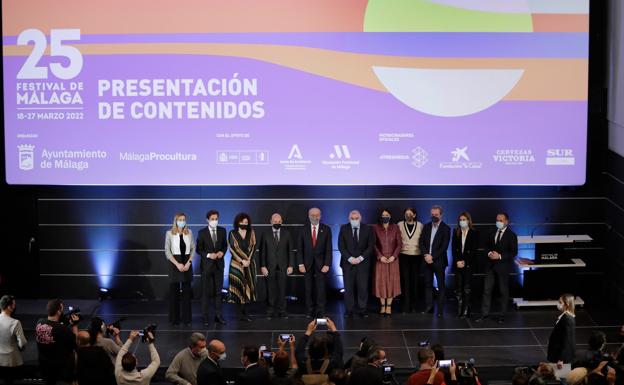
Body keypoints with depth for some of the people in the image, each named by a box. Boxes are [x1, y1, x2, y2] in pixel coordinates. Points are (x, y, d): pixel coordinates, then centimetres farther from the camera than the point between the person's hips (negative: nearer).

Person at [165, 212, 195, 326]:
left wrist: (188, 263, -7)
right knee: (174, 291, 1)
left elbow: (193, 249, 6)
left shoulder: (189, 232, 5)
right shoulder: (169, 233, -3)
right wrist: (177, 264, -13)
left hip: (187, 264, 2)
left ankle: (186, 318, 7)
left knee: (186, 291, 2)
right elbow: (167, 251, -5)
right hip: (175, 263, -2)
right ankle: (175, 318, 7)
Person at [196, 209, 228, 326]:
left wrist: (222, 252, -8)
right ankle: (205, 317, 7)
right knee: (206, 292, 2)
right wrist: (208, 255, -17)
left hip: (219, 264, 3)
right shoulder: (202, 232, -6)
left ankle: (218, 315, 12)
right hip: (206, 264, -3)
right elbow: (199, 249, -3)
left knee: (218, 291, 7)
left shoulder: (222, 231, 3)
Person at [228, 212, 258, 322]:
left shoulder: (251, 233, 8)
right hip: (237, 264, -3)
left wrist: (248, 260, -10)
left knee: (248, 286, 0)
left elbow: (253, 247, 2)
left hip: (249, 263, 3)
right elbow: (232, 249, -5)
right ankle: (242, 312, -3)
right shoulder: (232, 234, 1)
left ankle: (243, 312, 3)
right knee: (238, 287, -6)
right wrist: (242, 261, -11)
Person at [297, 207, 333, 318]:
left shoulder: (326, 229, 2)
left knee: (321, 289, -2)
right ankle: (309, 312, 7)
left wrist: (327, 264, -8)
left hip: (321, 264, -1)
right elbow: (299, 249, 5)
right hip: (307, 264, 1)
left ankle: (320, 312, 3)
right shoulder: (304, 230, 5)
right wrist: (300, 264, -4)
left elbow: (329, 249, 0)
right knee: (308, 290, 2)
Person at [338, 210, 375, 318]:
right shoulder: (344, 229, 4)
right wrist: (349, 258, -12)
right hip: (348, 263, 0)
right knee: (348, 288, 0)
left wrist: (361, 258, -10)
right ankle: (349, 310, 4)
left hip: (363, 262, 0)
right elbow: (341, 246, 0)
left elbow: (371, 246, 1)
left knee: (363, 287, -2)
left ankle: (362, 310, 4)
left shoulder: (368, 229, 3)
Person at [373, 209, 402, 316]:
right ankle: (383, 305, 6)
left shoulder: (395, 228, 3)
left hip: (392, 259, 0)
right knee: (381, 281, -1)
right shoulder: (376, 228, 1)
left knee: (391, 281, 0)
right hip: (380, 259, 0)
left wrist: (394, 256, -11)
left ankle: (389, 306, 6)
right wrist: (380, 256, -11)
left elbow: (399, 244, 1)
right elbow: (374, 245, -1)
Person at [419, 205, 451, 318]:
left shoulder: (446, 228, -5)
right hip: (427, 260, 4)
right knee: (428, 284, 6)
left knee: (441, 285, 1)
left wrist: (432, 257, -15)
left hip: (439, 261, -4)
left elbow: (444, 247, -10)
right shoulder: (426, 227, 9)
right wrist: (426, 255, -10)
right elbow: (421, 242, 6)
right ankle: (429, 307, 12)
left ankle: (440, 309, 3)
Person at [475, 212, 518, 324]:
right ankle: (485, 313, 6)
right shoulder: (492, 233, 10)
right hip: (491, 266, 4)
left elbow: (514, 252, -8)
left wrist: (500, 256, -18)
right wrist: (489, 253, -5)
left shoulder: (511, 235, -6)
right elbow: (487, 246, 17)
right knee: (487, 289, 1)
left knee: (503, 291, 5)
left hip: (503, 266, -4)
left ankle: (502, 315, 13)